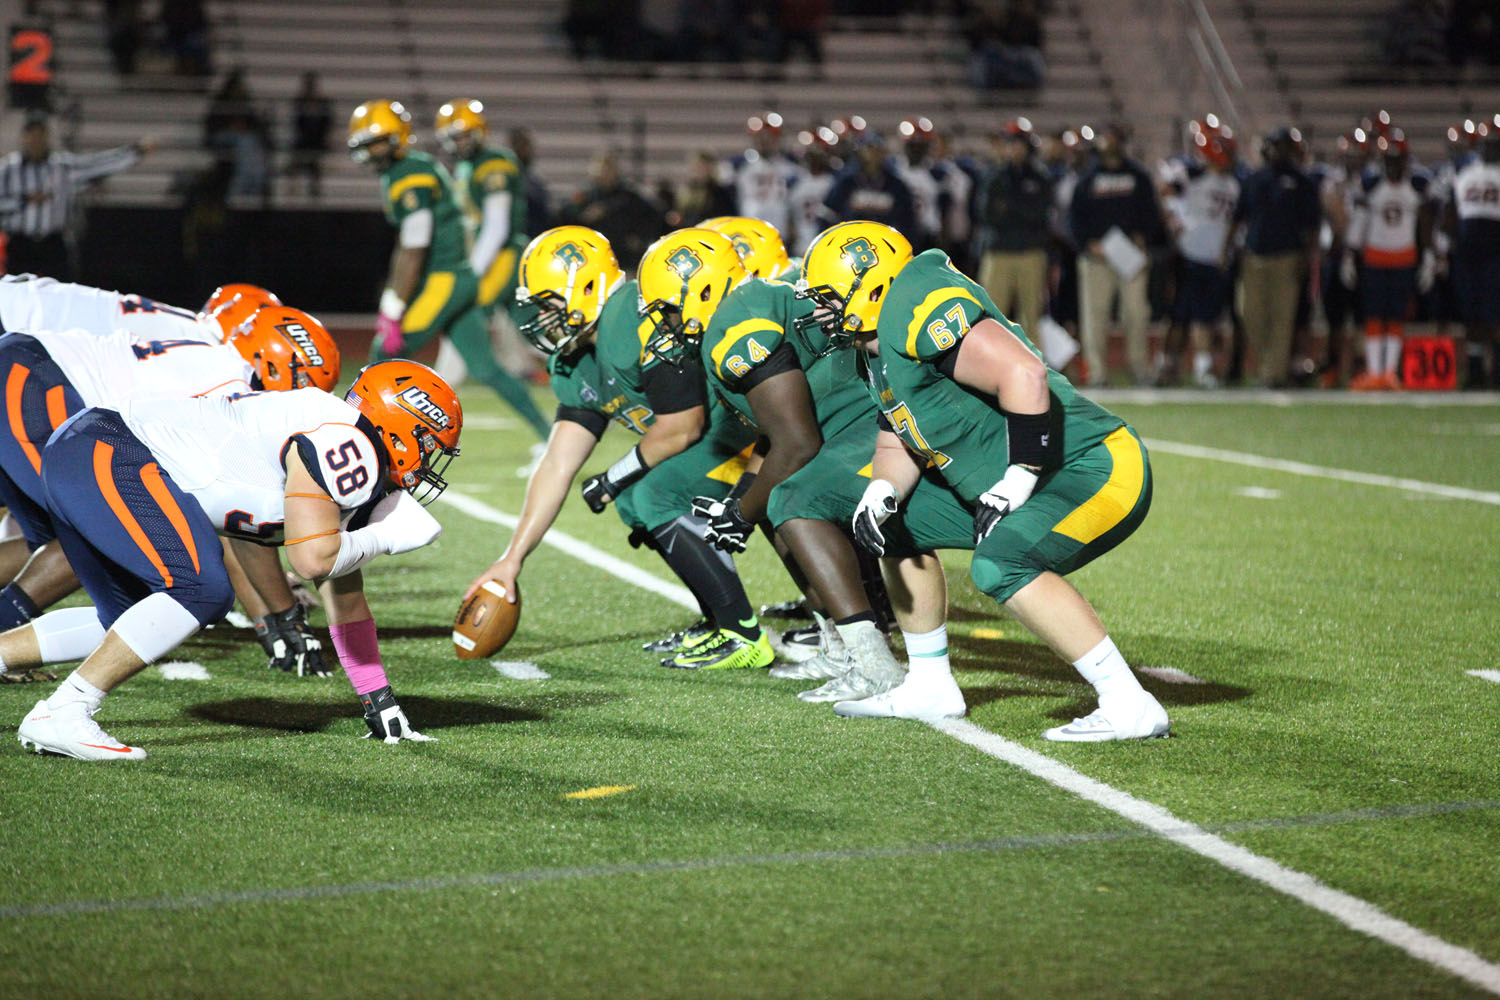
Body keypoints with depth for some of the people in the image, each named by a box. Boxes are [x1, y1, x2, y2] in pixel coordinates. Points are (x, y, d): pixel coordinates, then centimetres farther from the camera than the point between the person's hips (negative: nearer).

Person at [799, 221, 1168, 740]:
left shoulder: (917, 306, -19)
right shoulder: (882, 354, 14)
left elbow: (1024, 375, -30)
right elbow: (899, 444, 23)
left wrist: (1017, 480, -24)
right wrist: (882, 493, 1)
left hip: (1099, 468, -11)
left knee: (999, 563, -32)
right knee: (902, 523, 16)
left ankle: (1130, 706, -25)